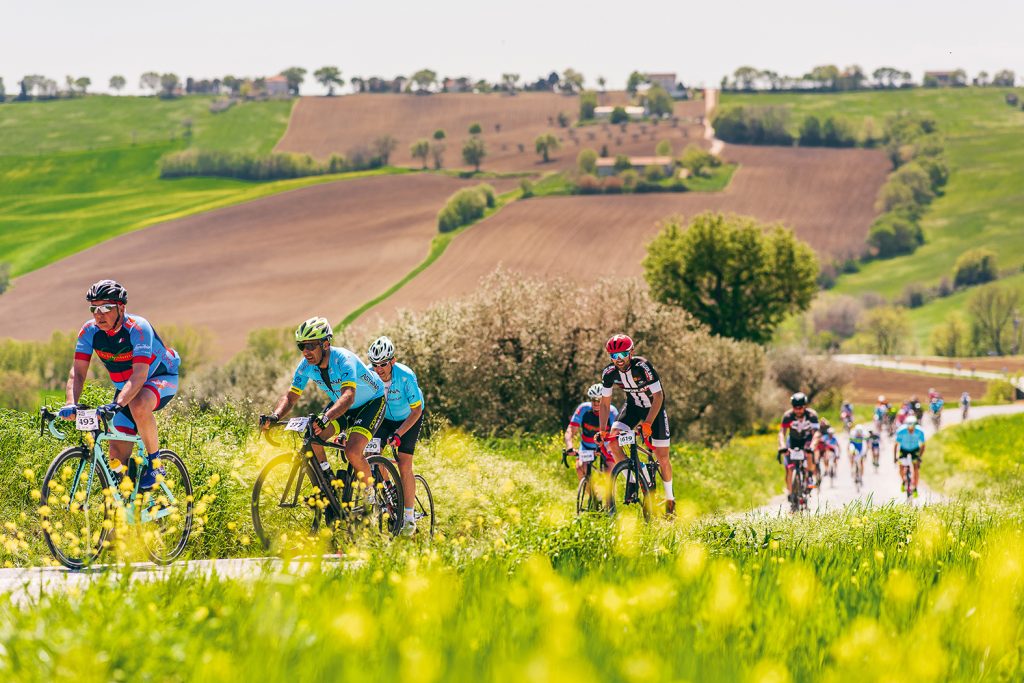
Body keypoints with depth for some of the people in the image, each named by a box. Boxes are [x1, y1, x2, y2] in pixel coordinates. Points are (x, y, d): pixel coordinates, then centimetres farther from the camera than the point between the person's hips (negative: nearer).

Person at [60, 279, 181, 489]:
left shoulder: (138, 328, -31)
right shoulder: (90, 331, -16)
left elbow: (140, 374, -41)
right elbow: (78, 372, -20)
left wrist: (117, 404, -55)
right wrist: (71, 404, -39)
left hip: (161, 379, -5)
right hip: (125, 387, 5)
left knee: (138, 405, -39)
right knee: (118, 456, -8)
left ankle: (155, 464, -21)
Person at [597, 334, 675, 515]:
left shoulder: (643, 366, -31)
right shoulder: (609, 372, -18)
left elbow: (658, 396, -32)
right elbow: (605, 404, -10)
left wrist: (647, 423, -41)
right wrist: (602, 431, -20)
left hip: (654, 407, -4)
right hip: (633, 405, 4)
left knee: (662, 457, -5)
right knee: (613, 440, -22)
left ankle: (670, 498, 16)